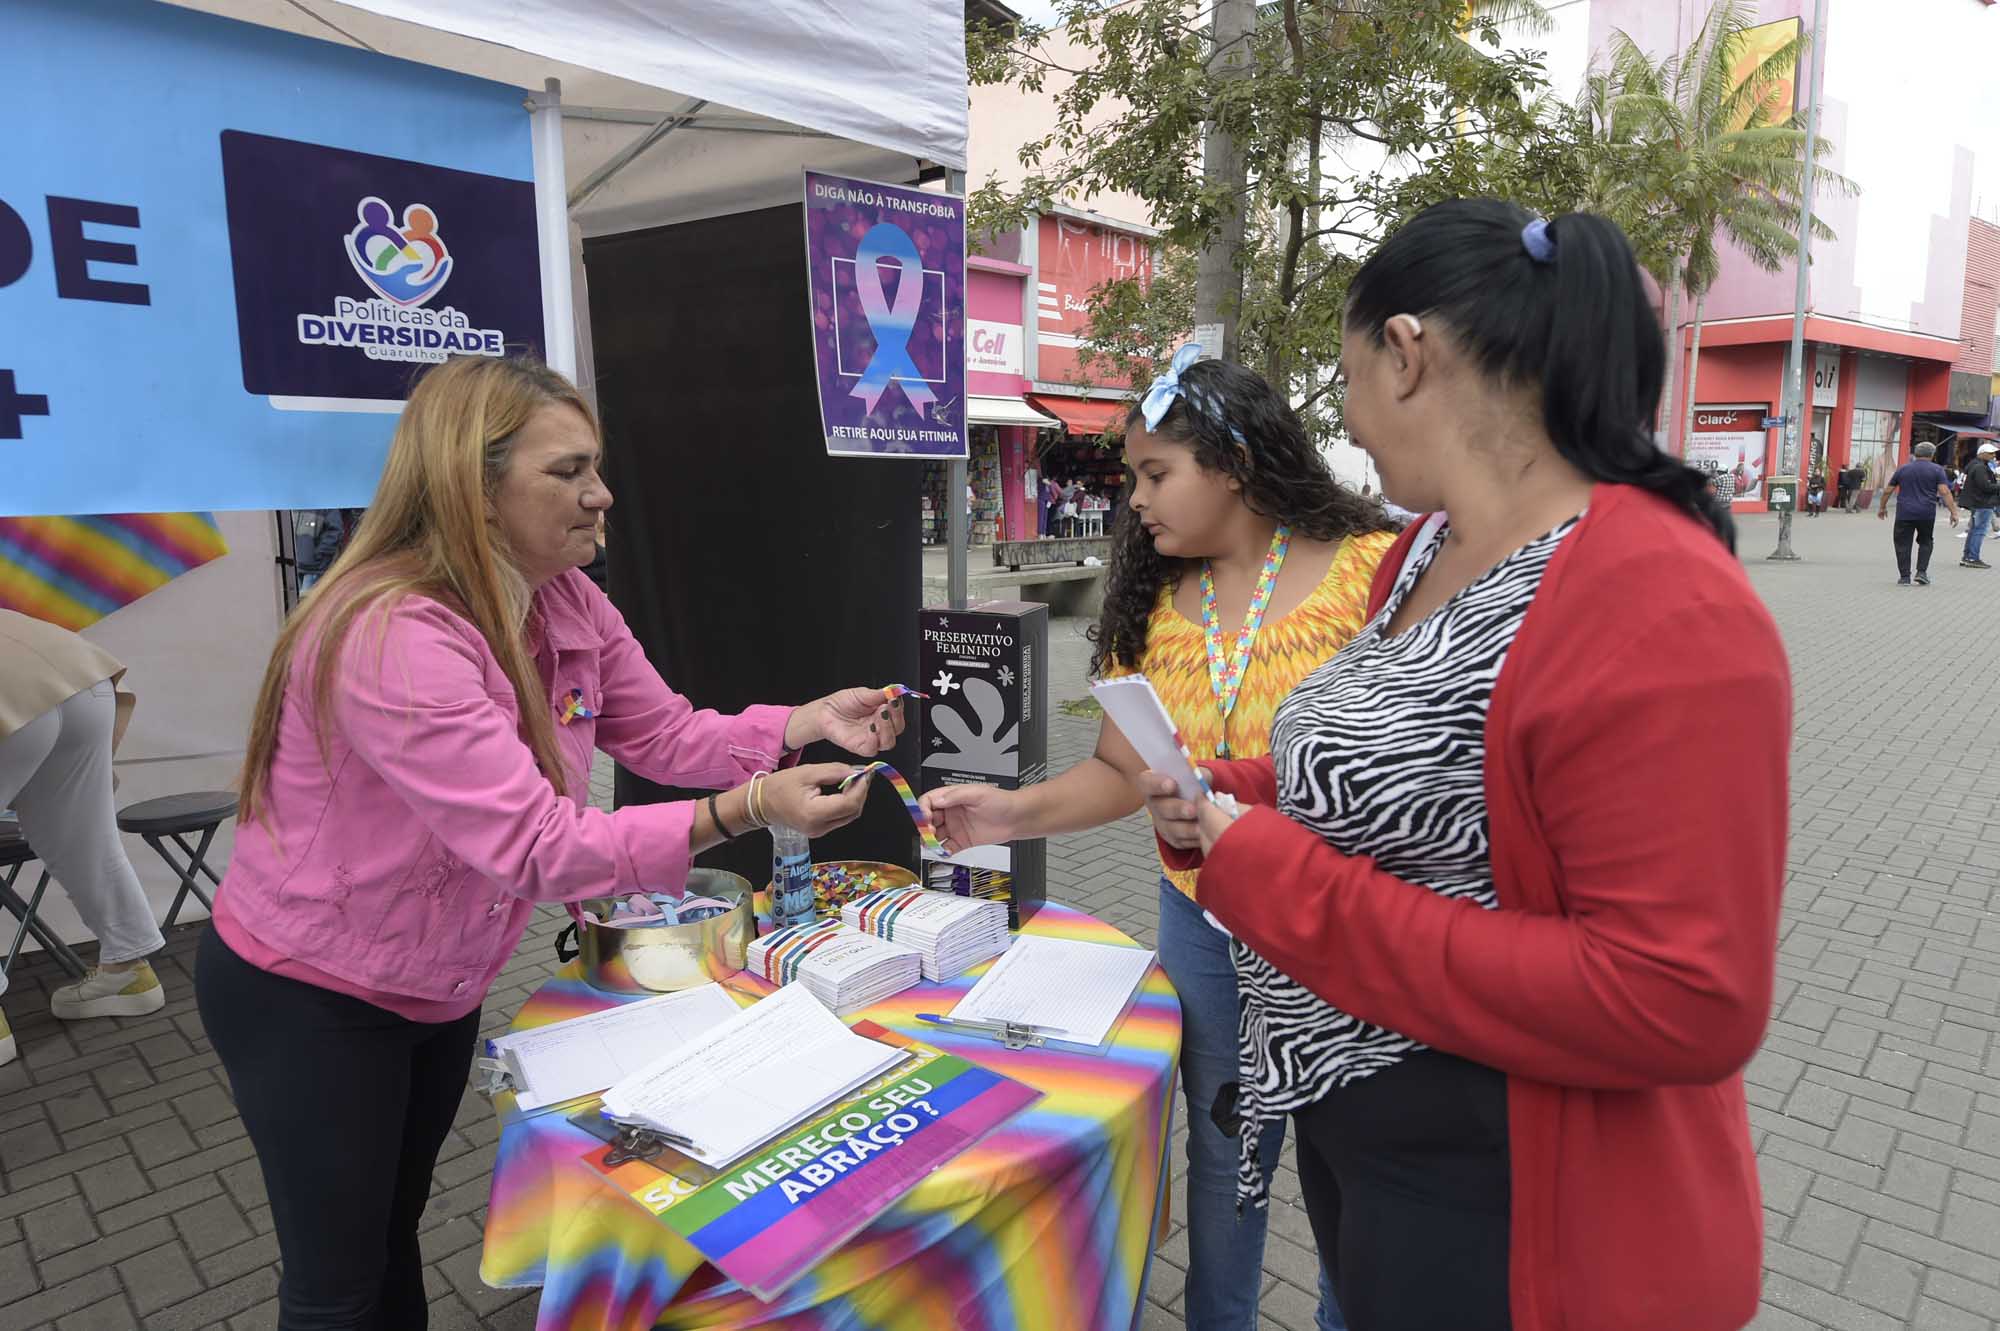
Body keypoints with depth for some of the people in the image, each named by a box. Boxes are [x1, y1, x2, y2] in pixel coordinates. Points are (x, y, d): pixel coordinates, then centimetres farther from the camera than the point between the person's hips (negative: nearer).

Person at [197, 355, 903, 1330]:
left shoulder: (568, 602, -8)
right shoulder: (390, 635, -34)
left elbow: (665, 736, -3)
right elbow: (536, 846, -37)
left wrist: (811, 721, -17)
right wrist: (744, 812, -41)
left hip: (443, 986, 7)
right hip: (309, 1000, -7)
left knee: (397, 1233, 25)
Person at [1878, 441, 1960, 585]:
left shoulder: (1903, 469, 8)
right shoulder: (1937, 470, 1)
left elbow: (1887, 490, 11)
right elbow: (1945, 492, -9)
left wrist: (1882, 507, 24)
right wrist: (1954, 512, -7)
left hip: (1904, 513, 0)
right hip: (1927, 514, 0)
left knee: (1903, 544, 4)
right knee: (1925, 543, 16)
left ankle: (1904, 577, 1)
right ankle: (1922, 572, 5)